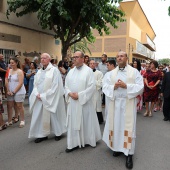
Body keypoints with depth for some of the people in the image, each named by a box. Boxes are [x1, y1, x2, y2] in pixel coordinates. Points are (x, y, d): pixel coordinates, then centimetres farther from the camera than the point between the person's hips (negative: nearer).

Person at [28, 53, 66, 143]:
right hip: (39, 98, 6)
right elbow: (35, 84, 12)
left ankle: (58, 133, 24)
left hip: (51, 98, -6)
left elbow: (55, 86, -14)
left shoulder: (54, 70, -8)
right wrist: (37, 94, -7)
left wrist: (44, 96, -15)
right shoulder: (39, 71, 12)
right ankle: (42, 134, 21)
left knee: (53, 116, 5)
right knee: (39, 116, 7)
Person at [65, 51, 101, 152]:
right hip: (72, 101, 5)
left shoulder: (88, 70, -8)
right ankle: (74, 143, 19)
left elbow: (92, 86, -14)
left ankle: (89, 140, 28)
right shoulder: (71, 71, 10)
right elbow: (66, 85, 11)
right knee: (73, 122, 8)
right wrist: (70, 93, -9)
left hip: (84, 102, -5)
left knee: (86, 122, 8)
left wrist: (79, 95, -18)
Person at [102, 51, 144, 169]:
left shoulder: (134, 71, 0)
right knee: (116, 125, 9)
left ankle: (129, 154, 8)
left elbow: (140, 87, -7)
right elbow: (105, 86, 5)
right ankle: (118, 147, 27)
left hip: (128, 104, -3)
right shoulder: (112, 73, 9)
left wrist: (126, 86, -17)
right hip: (115, 103, 3)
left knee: (128, 127, -1)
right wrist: (114, 86, -14)